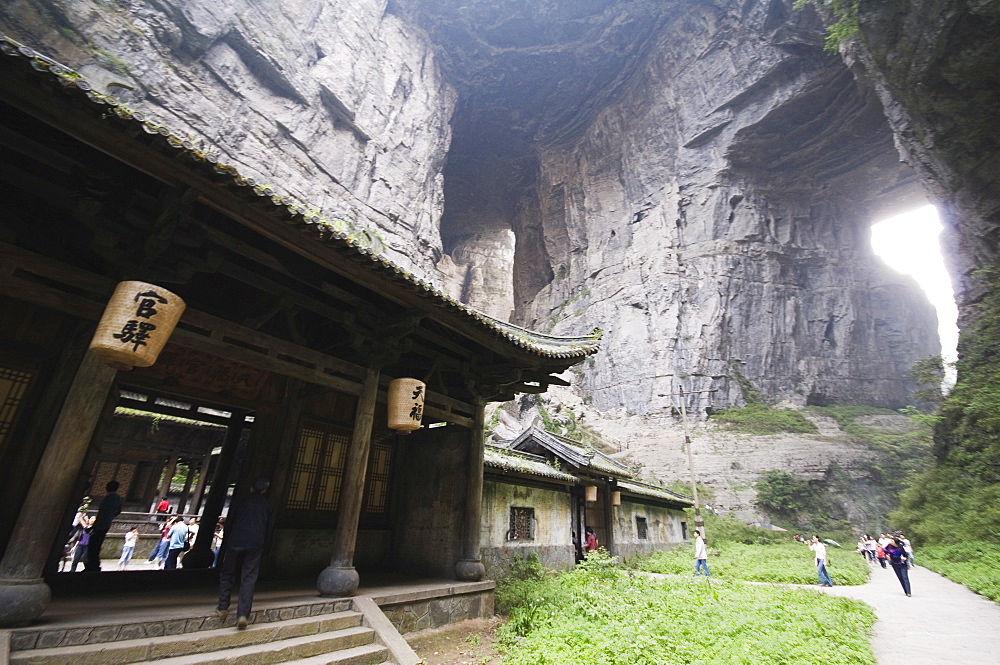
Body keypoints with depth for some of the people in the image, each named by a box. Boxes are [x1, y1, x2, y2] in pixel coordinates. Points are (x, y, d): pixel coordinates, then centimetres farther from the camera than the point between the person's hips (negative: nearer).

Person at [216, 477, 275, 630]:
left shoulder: (239, 502, 7)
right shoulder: (268, 505, 8)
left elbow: (228, 525, 8)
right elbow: (269, 529, 8)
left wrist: (225, 547, 16)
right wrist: (262, 546, 17)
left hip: (235, 543, 0)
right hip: (255, 545, 0)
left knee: (227, 574, 20)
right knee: (249, 579, 4)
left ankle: (222, 607, 20)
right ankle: (243, 614, -2)